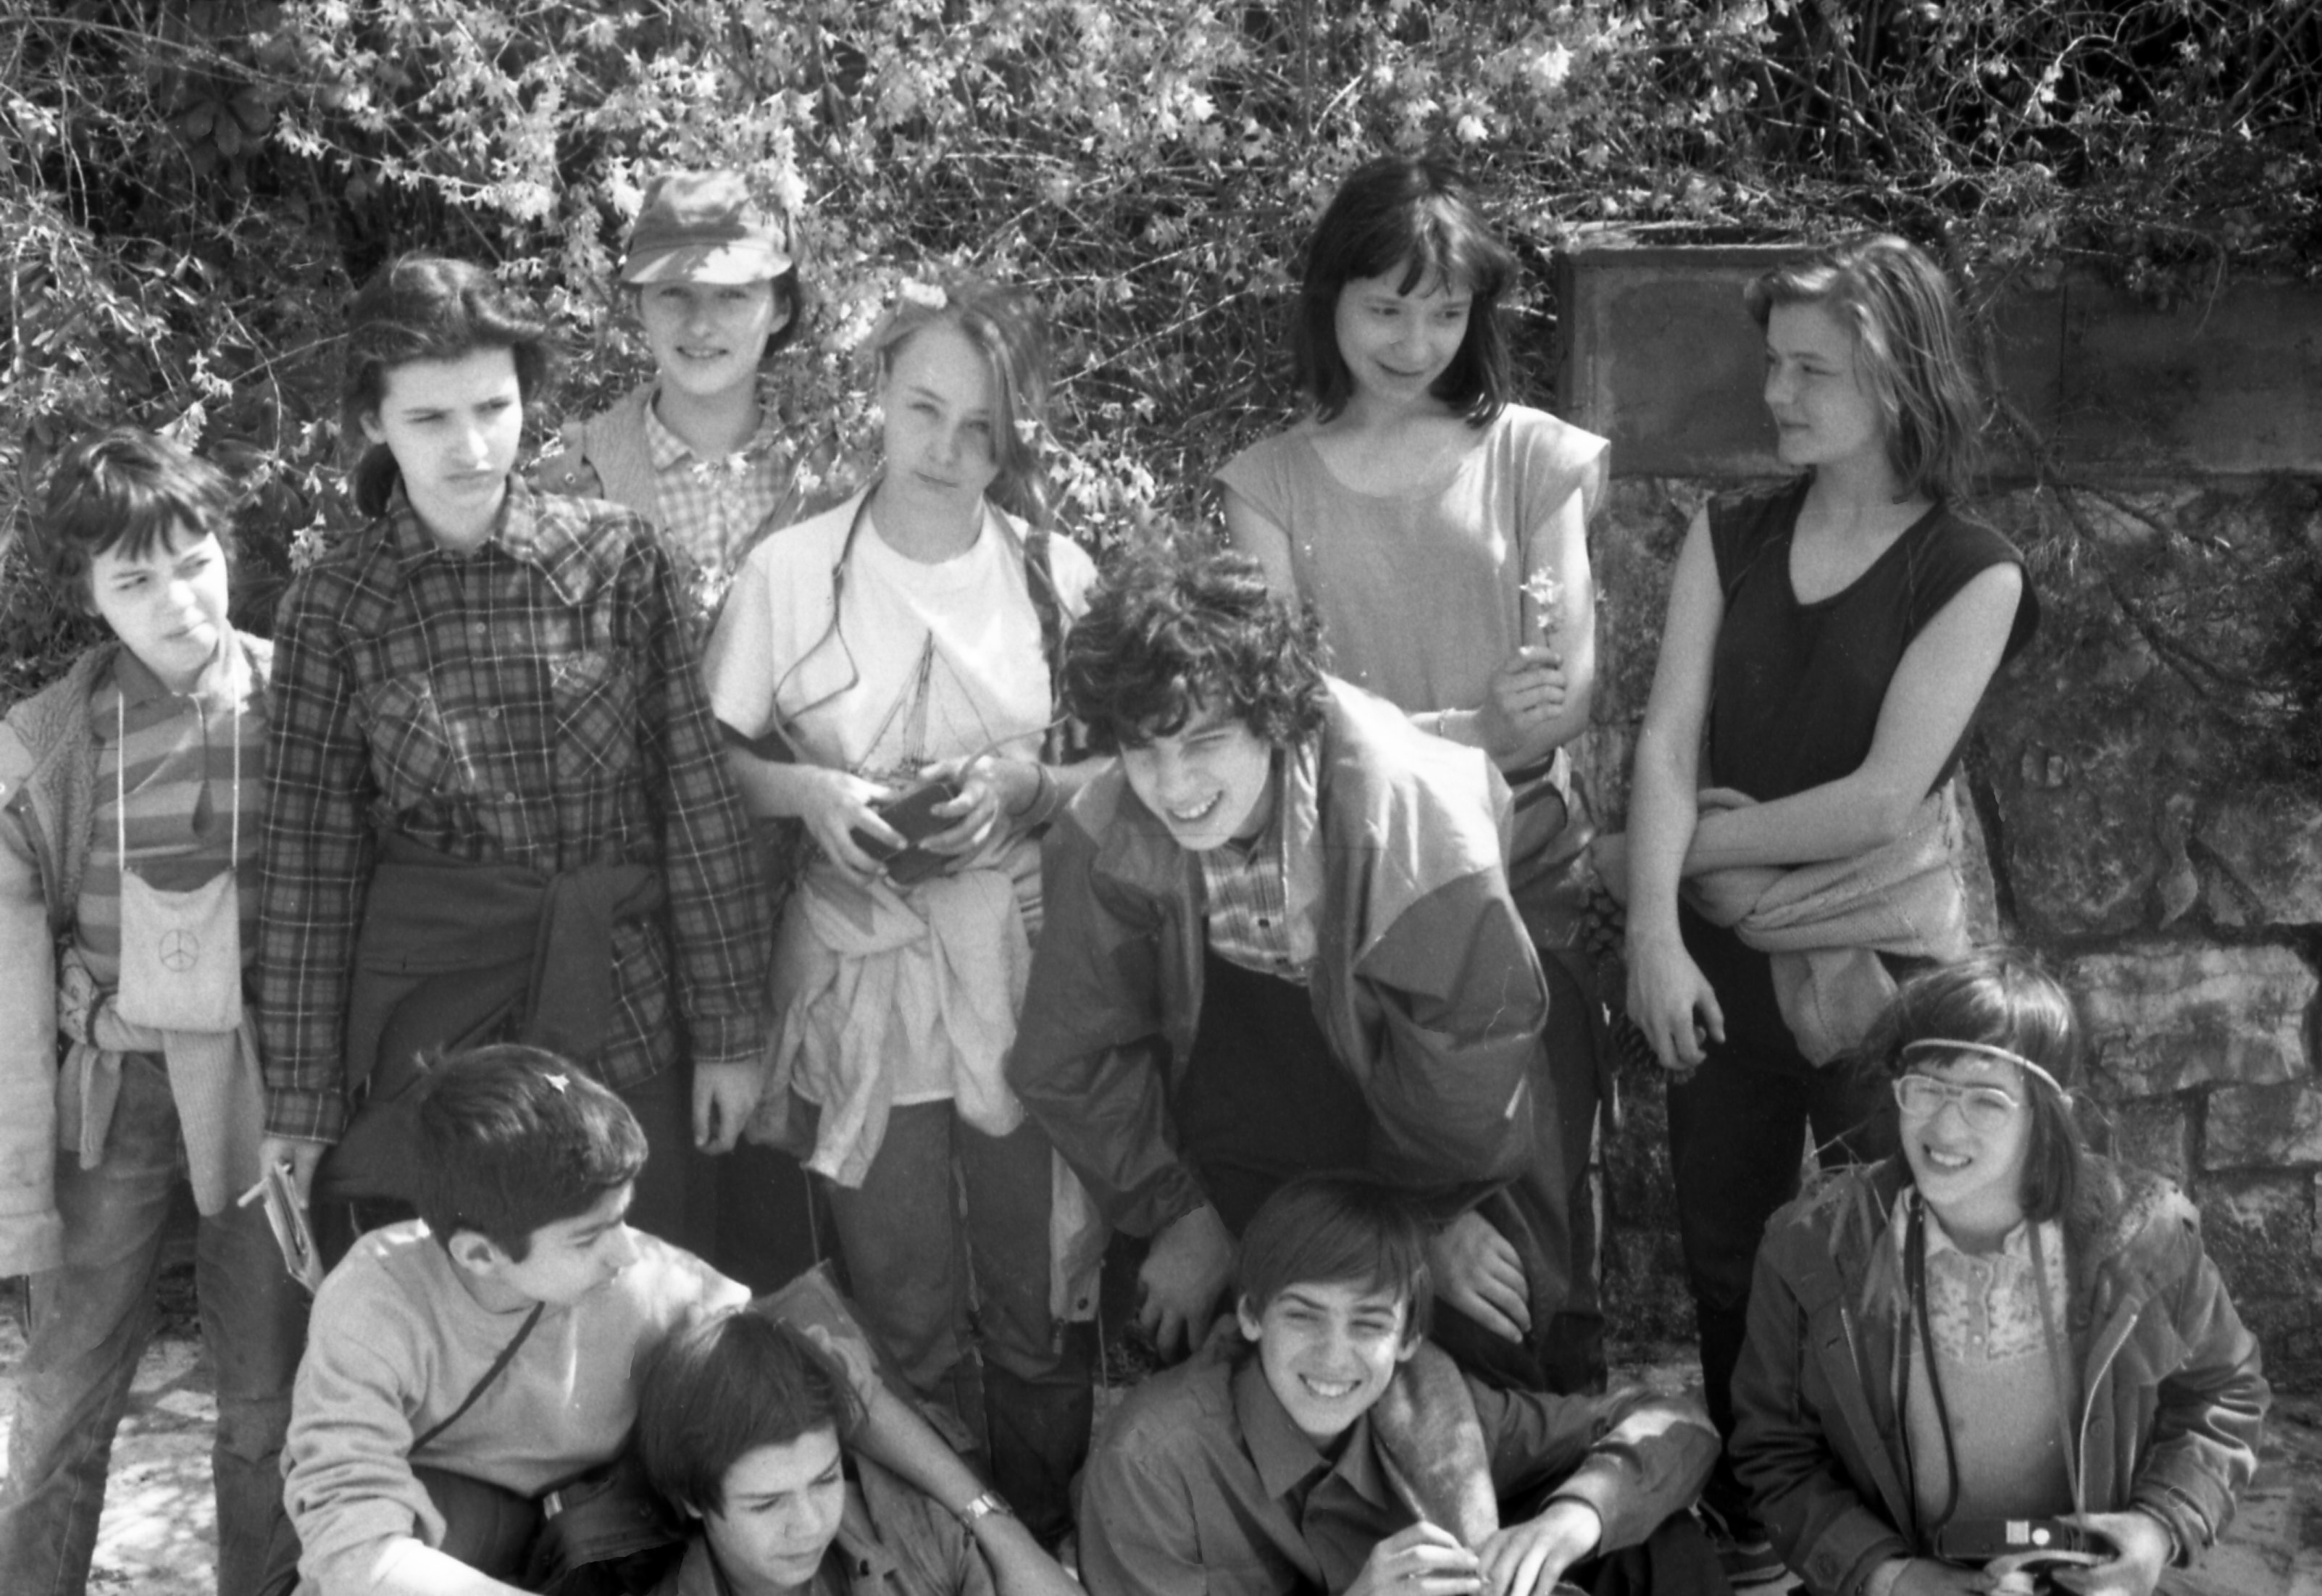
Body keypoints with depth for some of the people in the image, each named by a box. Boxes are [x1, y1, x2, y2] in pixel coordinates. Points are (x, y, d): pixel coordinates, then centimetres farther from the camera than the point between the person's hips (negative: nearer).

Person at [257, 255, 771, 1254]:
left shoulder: (618, 557, -2)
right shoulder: (334, 605, -2)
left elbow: (697, 798, 0)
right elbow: (311, 859, 0)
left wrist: (731, 1030, -1)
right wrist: (300, 1103, -1)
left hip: (627, 1018, 0)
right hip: (431, 1018, 0)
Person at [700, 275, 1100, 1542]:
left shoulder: (1057, 575, 0)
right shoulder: (791, 571, -6)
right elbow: (714, 762, 2)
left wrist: (1027, 786, -13)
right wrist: (809, 792, -16)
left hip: (1029, 979, 1)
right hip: (860, 976, -1)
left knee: (1039, 1308, 9)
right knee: (903, 1318, 9)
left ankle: (1048, 1542, 29)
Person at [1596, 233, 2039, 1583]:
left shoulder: (1971, 574, -9)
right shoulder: (1730, 538, 3)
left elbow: (1881, 801, -15)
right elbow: (1669, 739, -5)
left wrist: (1680, 845, -8)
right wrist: (1656, 930, -17)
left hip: (1878, 961, -4)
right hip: (1721, 957, 4)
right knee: (1724, 1259, 12)